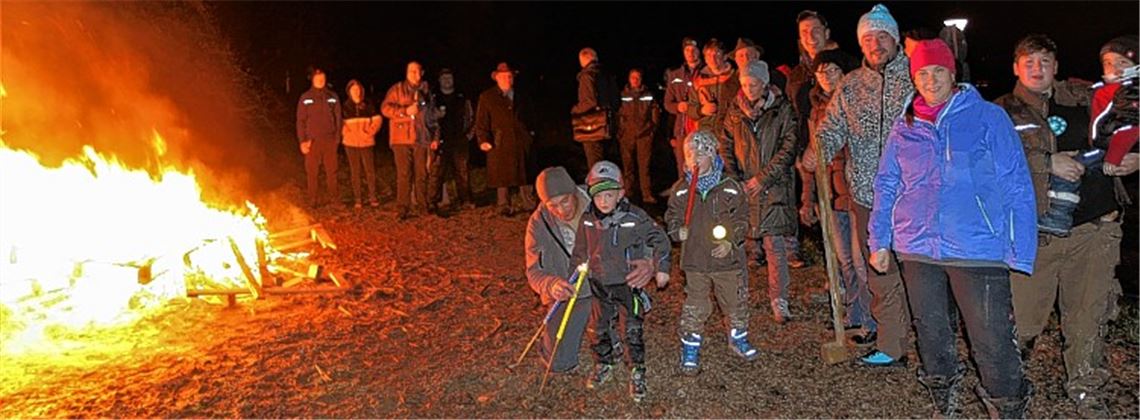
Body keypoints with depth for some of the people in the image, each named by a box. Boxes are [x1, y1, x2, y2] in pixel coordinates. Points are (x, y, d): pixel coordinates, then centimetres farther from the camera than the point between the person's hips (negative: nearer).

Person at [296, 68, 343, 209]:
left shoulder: (333, 96, 7)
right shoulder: (305, 98, 3)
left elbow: (338, 118, 9)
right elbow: (301, 120, 2)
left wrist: (337, 137, 2)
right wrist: (302, 141, -5)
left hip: (329, 140, 1)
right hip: (312, 141, -1)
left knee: (331, 170, 4)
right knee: (312, 172, 1)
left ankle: (334, 196, 15)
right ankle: (313, 199, 9)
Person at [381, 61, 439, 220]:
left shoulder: (426, 90, 17)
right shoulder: (397, 89, 5)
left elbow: (433, 115, 20)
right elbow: (385, 108, -4)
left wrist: (435, 136, 14)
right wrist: (406, 111, -15)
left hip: (421, 139, 3)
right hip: (402, 138, -3)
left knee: (422, 174, 5)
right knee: (404, 174, -5)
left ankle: (422, 206, 15)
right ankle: (403, 208, -1)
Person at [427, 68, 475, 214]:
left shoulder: (462, 98, 12)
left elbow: (470, 117, 16)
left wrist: (469, 134, 6)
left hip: (459, 141, 2)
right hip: (440, 142, -2)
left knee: (462, 172, 5)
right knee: (436, 173, -7)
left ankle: (465, 201, 13)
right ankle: (432, 203, -4)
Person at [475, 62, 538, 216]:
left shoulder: (521, 97, 14)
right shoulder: (487, 97, 3)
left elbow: (529, 116, 24)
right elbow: (481, 122, -1)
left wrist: (531, 132, 15)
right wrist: (483, 140, -11)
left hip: (522, 142, 3)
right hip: (500, 144, -3)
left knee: (525, 174, 7)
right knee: (502, 176, 1)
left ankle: (529, 202, 18)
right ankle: (504, 206, 10)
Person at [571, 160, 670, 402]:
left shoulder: (635, 218, -17)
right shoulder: (587, 221, -5)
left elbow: (659, 239, -5)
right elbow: (580, 251, 9)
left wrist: (661, 268, -6)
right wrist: (573, 275, 14)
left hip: (629, 283, -3)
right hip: (600, 285, 4)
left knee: (633, 330, 3)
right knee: (601, 328, 15)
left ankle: (637, 373, 18)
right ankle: (603, 366, 36)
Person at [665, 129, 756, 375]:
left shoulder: (730, 187, -4)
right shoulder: (681, 190, -1)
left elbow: (742, 218, 1)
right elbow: (672, 217, 10)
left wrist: (731, 241, -12)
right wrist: (678, 231, -11)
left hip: (728, 258, 0)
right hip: (695, 261, 0)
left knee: (736, 302, 14)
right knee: (694, 308, 5)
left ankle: (738, 339, 39)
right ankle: (690, 351, 20)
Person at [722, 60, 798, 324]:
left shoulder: (781, 109, -1)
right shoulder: (736, 110, 9)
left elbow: (788, 147, -5)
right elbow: (725, 146, 10)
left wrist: (763, 178, -10)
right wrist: (735, 180, -1)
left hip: (774, 184, -3)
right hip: (743, 185, 3)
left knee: (774, 242, -8)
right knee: (750, 238, 6)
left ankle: (779, 300, -2)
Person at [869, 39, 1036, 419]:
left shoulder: (988, 117, -1)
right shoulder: (904, 128, 9)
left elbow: (1017, 187, -3)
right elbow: (885, 186, 15)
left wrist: (1021, 253, -8)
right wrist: (879, 241, 10)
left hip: (978, 250, -4)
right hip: (917, 250, 4)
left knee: (992, 343, -3)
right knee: (931, 334, 16)